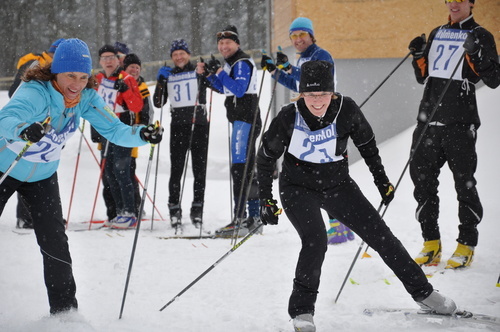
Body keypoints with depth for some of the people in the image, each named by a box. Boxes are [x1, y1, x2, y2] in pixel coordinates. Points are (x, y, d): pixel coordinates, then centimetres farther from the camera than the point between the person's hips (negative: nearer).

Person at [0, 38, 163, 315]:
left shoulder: (86, 99, -16)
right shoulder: (36, 92, -33)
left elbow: (113, 130, -16)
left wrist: (141, 135, -37)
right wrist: (23, 130, -72)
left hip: (43, 176, 4)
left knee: (54, 241, -2)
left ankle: (64, 310, 9)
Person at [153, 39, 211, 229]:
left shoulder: (199, 73, 7)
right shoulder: (168, 76, 13)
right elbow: (158, 103, 10)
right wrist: (160, 81, -1)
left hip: (199, 124, -1)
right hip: (178, 125, 1)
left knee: (199, 169, 1)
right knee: (176, 169, -3)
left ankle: (197, 209, 8)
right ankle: (174, 209, 4)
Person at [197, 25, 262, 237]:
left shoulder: (243, 63, -12)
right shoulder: (231, 63, 18)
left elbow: (239, 90, -24)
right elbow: (225, 88, 28)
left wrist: (220, 72, -22)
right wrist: (209, 74, 16)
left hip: (246, 120, -11)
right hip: (240, 121, 11)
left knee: (239, 169, -15)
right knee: (247, 169, 14)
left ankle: (240, 219, -18)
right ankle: (254, 217, 21)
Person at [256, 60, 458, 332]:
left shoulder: (346, 110, -18)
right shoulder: (288, 118, -22)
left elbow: (366, 143, 3)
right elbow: (265, 158, -6)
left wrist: (381, 179, 9)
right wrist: (265, 200, -5)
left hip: (337, 185, 3)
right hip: (298, 189, -2)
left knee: (380, 235, 1)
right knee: (315, 241, -26)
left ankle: (422, 291, 18)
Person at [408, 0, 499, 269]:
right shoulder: (436, 34, 17)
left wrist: (475, 55, -21)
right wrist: (418, 56, 3)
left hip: (460, 123, -5)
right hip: (428, 121, 5)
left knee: (464, 182, -1)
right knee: (422, 179, 4)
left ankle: (466, 245, 9)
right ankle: (431, 243, 14)